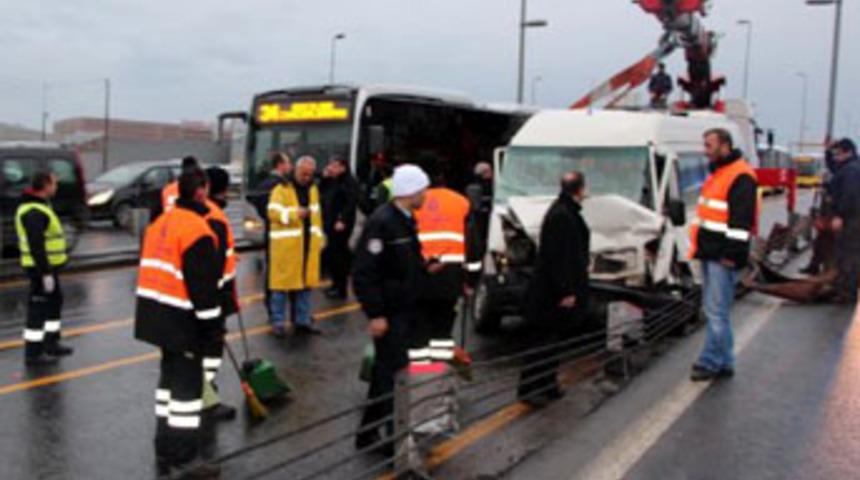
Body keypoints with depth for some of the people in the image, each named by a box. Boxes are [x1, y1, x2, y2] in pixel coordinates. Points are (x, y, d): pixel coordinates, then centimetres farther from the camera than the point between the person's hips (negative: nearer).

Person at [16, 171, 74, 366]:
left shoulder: (39, 206, 14)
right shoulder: (34, 212, -21)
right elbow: (36, 246, -26)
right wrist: (46, 272, -25)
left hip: (48, 266, 11)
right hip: (41, 268, -11)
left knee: (55, 301, 20)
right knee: (38, 308, -4)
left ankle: (52, 343, 31)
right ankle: (33, 353, 2)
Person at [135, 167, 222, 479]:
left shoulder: (162, 222, 13)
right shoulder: (197, 230, -17)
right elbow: (203, 283, -19)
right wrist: (212, 322, -12)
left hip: (157, 310, 10)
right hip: (181, 316, -10)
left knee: (171, 375, 19)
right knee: (187, 382, -3)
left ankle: (166, 450, 27)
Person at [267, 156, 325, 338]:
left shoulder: (313, 189, 15)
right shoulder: (282, 189, -6)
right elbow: (273, 211, -18)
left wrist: (319, 239, 15)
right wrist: (294, 213, -31)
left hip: (308, 244, 6)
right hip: (286, 244, -6)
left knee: (306, 281, 11)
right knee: (282, 283, -1)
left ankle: (303, 320, 22)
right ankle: (277, 322, 8)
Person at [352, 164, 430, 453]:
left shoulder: (405, 220, 9)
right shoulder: (381, 222, -21)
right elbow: (364, 273, -23)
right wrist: (375, 314, -23)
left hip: (403, 309, 10)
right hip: (388, 312, -10)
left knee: (386, 371, 17)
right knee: (394, 373, -4)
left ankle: (368, 433, 31)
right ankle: (396, 437, 8)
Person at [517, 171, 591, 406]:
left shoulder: (566, 212, 10)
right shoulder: (562, 216, -20)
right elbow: (558, 257, -24)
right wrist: (566, 291, -22)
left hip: (551, 289, 10)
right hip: (551, 291, -10)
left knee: (550, 340, 16)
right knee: (543, 340, -3)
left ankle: (547, 387, 25)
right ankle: (529, 388, 3)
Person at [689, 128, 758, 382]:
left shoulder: (741, 177, -14)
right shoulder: (717, 173, 18)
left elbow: (741, 219, -19)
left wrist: (732, 253, -21)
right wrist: (699, 247, 23)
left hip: (723, 257, -10)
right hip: (709, 254, 10)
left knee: (717, 311, -5)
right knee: (714, 310, 13)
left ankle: (711, 362, 1)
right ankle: (724, 363, 21)